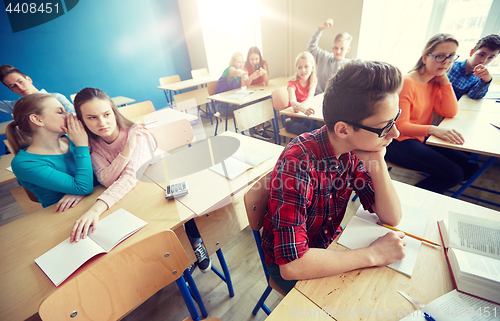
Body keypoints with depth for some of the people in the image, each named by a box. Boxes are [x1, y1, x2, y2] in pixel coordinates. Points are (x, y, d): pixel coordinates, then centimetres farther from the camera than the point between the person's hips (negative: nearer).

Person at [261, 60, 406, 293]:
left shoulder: (354, 151, -13)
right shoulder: (298, 163, -35)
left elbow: (392, 218, -8)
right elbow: (291, 265, -36)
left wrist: (377, 163, -25)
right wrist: (373, 255, -27)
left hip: (329, 244, 6)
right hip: (286, 262, -5)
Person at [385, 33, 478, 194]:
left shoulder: (435, 82, 10)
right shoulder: (407, 83, -16)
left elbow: (450, 112, 1)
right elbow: (401, 126, -21)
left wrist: (445, 80, -3)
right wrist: (432, 129, -36)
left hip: (421, 139, 9)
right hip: (399, 143, -9)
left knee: (469, 166, 6)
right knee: (453, 174, -14)